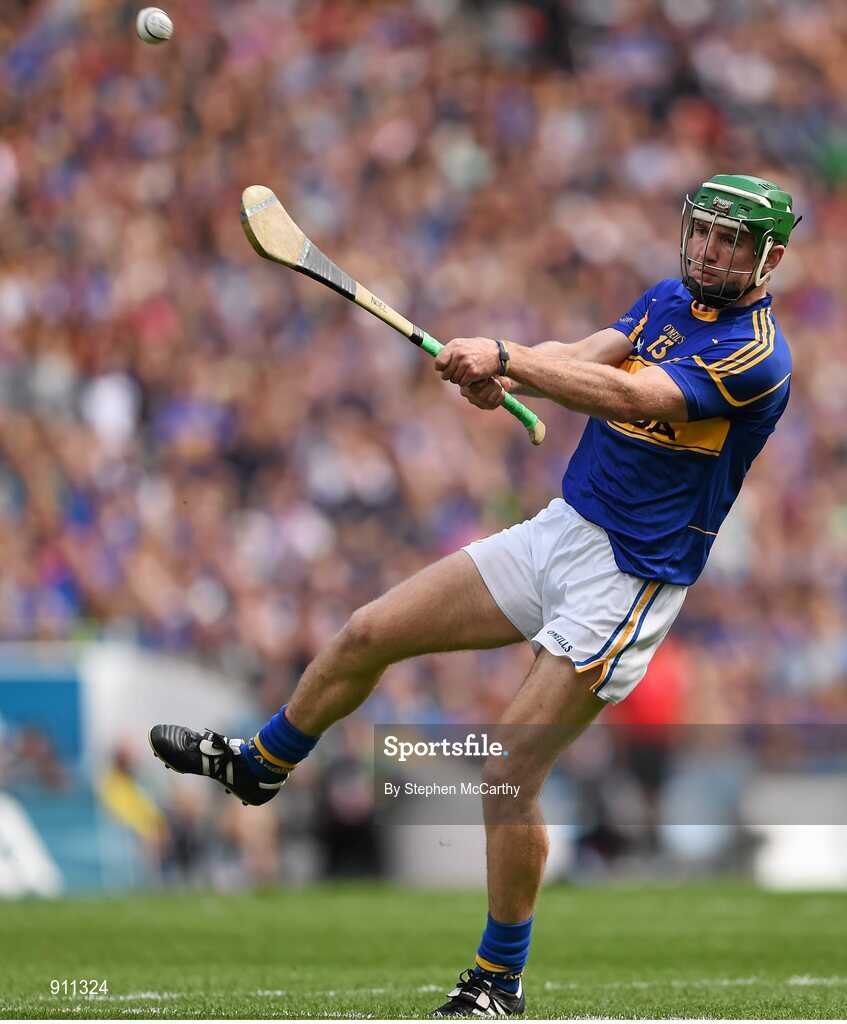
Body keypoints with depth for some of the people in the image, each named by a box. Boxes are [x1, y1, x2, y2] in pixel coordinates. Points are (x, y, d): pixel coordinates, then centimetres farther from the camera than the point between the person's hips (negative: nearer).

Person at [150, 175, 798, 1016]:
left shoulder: (758, 355, -18)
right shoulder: (669, 299, 9)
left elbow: (628, 397, -29)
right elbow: (584, 357, -4)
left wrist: (504, 356, -33)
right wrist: (497, 372, -25)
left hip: (626, 580, -8)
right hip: (555, 532, 8)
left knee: (508, 776, -12)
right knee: (367, 634, 10)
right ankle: (257, 766, 36)